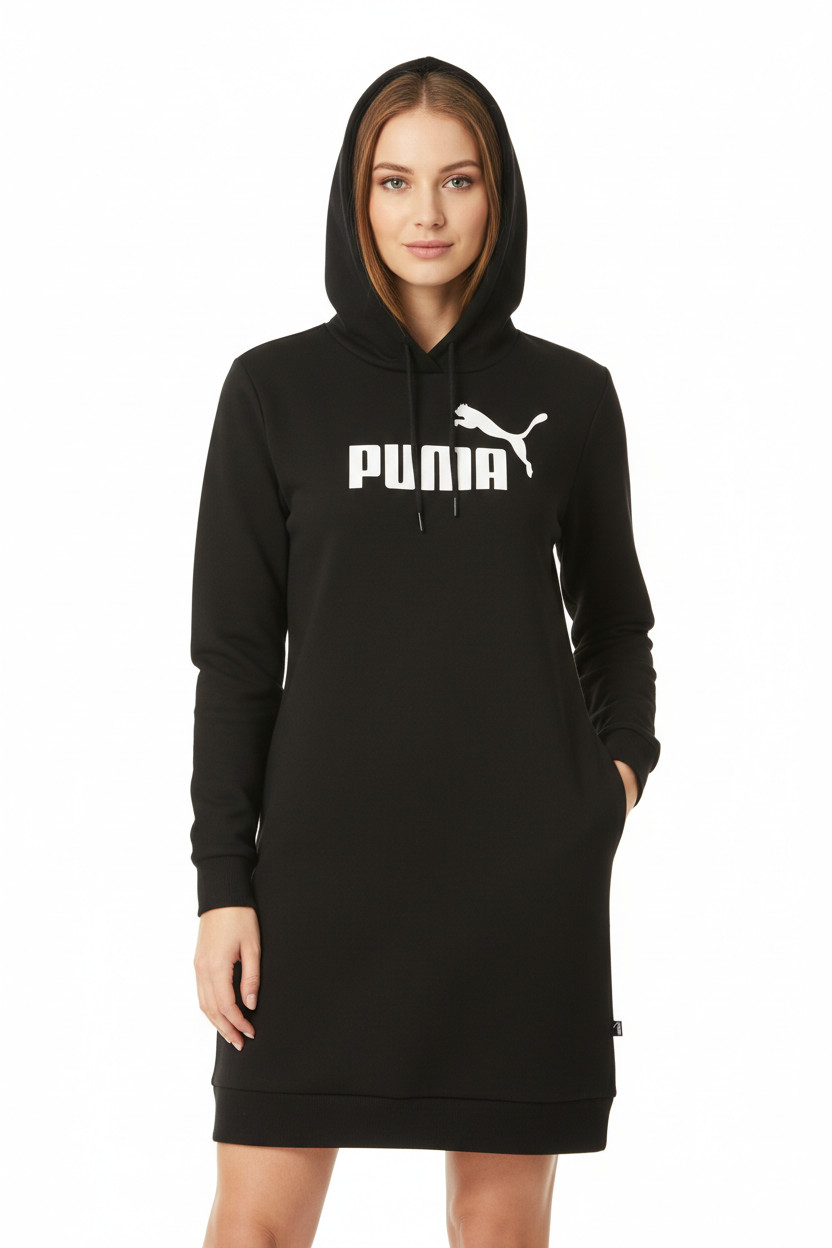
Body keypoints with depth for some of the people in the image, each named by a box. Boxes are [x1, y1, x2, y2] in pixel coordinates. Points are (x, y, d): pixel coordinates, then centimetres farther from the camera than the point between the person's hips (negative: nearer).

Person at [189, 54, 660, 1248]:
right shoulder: (277, 388, 3)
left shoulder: (569, 396, 6)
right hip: (327, 860, -1)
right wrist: (222, 881, -2)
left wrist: (624, 758, -2)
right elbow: (235, 652, 3)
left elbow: (614, 620, 17)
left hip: (526, 868, 1)